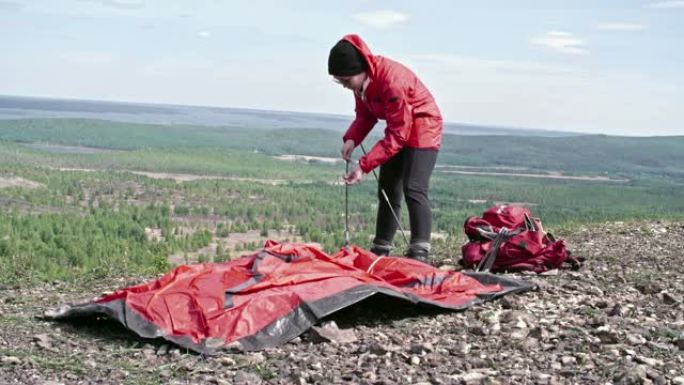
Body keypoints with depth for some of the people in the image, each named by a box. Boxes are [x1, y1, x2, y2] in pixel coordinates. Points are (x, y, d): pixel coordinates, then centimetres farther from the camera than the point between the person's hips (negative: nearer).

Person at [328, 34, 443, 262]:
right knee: (387, 189, 9)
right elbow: (365, 115, 2)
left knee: (413, 189, -21)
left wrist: (365, 166, -34)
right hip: (399, 128, 9)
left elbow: (397, 135, -31)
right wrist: (352, 139, -19)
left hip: (422, 128, -9)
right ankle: (381, 249, 16)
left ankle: (419, 252, -24)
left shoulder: (392, 81, -34)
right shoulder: (362, 79, -10)